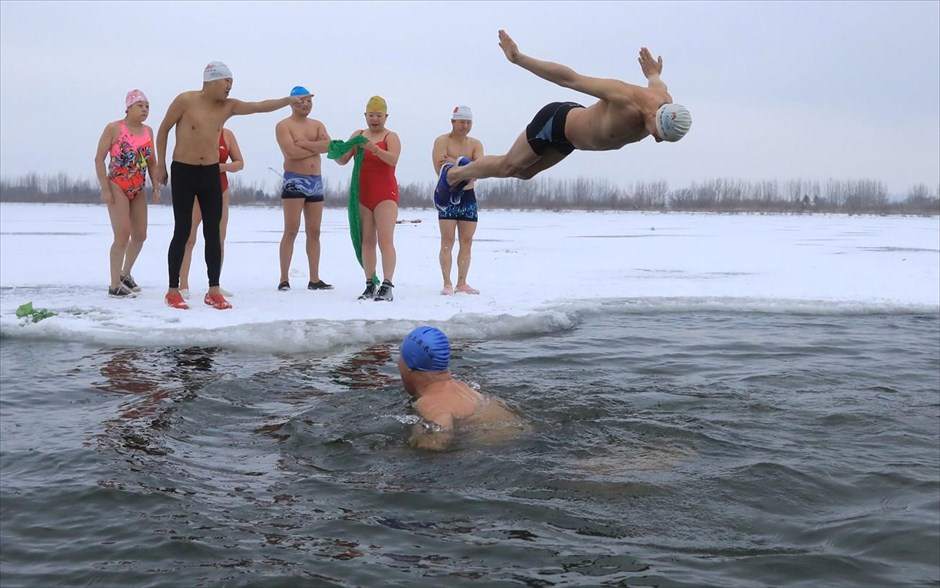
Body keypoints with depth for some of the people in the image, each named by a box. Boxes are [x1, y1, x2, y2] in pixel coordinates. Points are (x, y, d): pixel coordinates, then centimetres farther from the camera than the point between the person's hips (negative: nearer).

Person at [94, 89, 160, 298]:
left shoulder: (148, 131, 7)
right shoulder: (114, 128, -9)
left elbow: (151, 161, 14)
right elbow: (99, 159, -9)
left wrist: (156, 187, 4)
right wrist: (105, 189, -15)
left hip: (138, 190, 6)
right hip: (117, 187, -6)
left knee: (140, 236, 12)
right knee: (122, 235, -12)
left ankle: (125, 273, 34)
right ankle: (115, 285, -5)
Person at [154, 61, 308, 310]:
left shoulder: (228, 106, 5)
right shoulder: (185, 100, -8)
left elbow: (260, 106, 1)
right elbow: (163, 130, -1)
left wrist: (288, 100, -12)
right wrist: (160, 165, -2)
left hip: (211, 173, 5)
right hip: (183, 171, -5)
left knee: (213, 232, 2)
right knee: (182, 232, -3)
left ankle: (214, 291, 8)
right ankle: (173, 290, 5)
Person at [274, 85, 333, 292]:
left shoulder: (317, 125, 16)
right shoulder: (284, 126, -1)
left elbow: (328, 145, -3)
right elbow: (291, 152, -18)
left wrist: (304, 143, -13)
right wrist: (317, 147, -7)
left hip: (316, 182, 6)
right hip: (294, 181, -6)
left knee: (314, 232, 6)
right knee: (291, 231, -10)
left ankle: (314, 279, 9)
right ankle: (284, 279, -8)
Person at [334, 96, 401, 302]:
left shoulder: (391, 137, -1)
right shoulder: (358, 135, 13)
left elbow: (393, 159, -20)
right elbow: (343, 160, 9)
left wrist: (374, 148, -34)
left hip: (385, 194, -5)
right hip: (362, 194, 5)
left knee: (385, 240, -13)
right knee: (367, 241, 5)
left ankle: (387, 286, -17)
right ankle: (369, 285, 8)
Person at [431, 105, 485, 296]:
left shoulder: (475, 144, 8)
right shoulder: (442, 141, -5)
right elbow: (441, 170, -19)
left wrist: (456, 163, -17)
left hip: (468, 195, 5)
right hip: (447, 194, -5)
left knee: (467, 241, 4)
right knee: (447, 241, -6)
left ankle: (462, 283, 10)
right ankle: (447, 283, -4)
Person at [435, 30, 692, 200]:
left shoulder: (666, 102, -21)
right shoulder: (625, 97, -42)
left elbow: (657, 83, 8)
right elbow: (569, 78, -36)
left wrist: (654, 76, 31)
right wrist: (519, 59, -29)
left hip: (571, 134, 7)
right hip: (555, 121, -7)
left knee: (524, 172, 24)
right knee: (506, 166, 13)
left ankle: (466, 169, 46)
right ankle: (452, 173, 38)